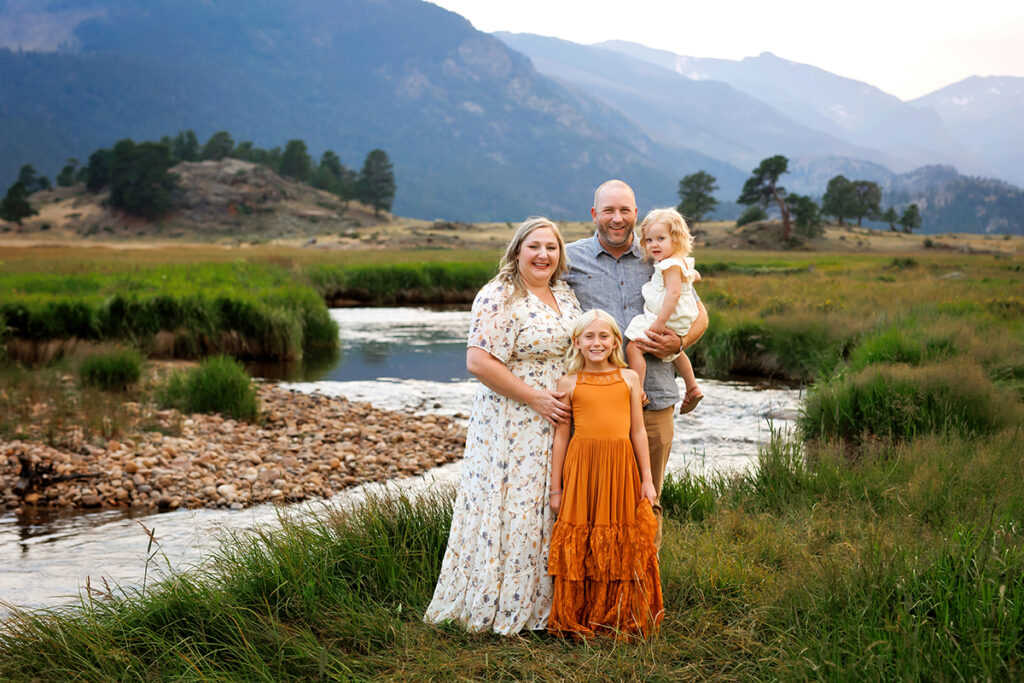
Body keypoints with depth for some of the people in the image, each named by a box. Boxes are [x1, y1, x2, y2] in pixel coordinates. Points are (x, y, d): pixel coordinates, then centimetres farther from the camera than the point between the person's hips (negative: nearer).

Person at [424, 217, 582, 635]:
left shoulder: (566, 296, 12)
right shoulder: (498, 298, -13)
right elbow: (478, 362, -20)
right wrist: (534, 397, -19)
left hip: (557, 426, 7)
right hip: (512, 425, -7)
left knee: (550, 510, 11)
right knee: (511, 509, -3)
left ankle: (540, 603, 23)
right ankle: (496, 607, 10)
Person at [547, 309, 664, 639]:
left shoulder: (629, 378, 8)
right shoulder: (569, 383, 4)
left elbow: (638, 431, 10)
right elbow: (561, 437, 5)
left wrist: (647, 479, 7)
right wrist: (556, 488, 5)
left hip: (621, 469, 1)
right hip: (581, 468, -1)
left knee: (622, 546, 6)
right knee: (580, 547, 3)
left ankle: (621, 619, 20)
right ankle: (577, 621, 15)